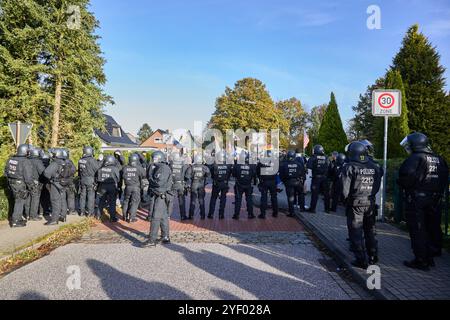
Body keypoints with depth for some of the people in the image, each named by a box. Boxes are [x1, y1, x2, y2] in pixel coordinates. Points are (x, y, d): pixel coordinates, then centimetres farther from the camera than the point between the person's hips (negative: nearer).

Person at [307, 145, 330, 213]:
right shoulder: (326, 158, 2)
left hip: (316, 177, -3)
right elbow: (329, 167, 5)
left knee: (314, 193, 1)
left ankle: (312, 208, 2)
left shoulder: (314, 158, -9)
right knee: (326, 193, 12)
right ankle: (327, 209, 19)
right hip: (325, 177, 4)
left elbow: (309, 166, -15)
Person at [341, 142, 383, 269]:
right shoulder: (374, 167, 3)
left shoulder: (350, 167, -13)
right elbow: (377, 187, 6)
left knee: (356, 232, 4)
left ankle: (362, 261, 6)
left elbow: (345, 189, -15)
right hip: (370, 203, 5)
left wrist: (346, 199, 1)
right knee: (369, 230, 19)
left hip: (355, 204, -5)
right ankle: (373, 257, 28)